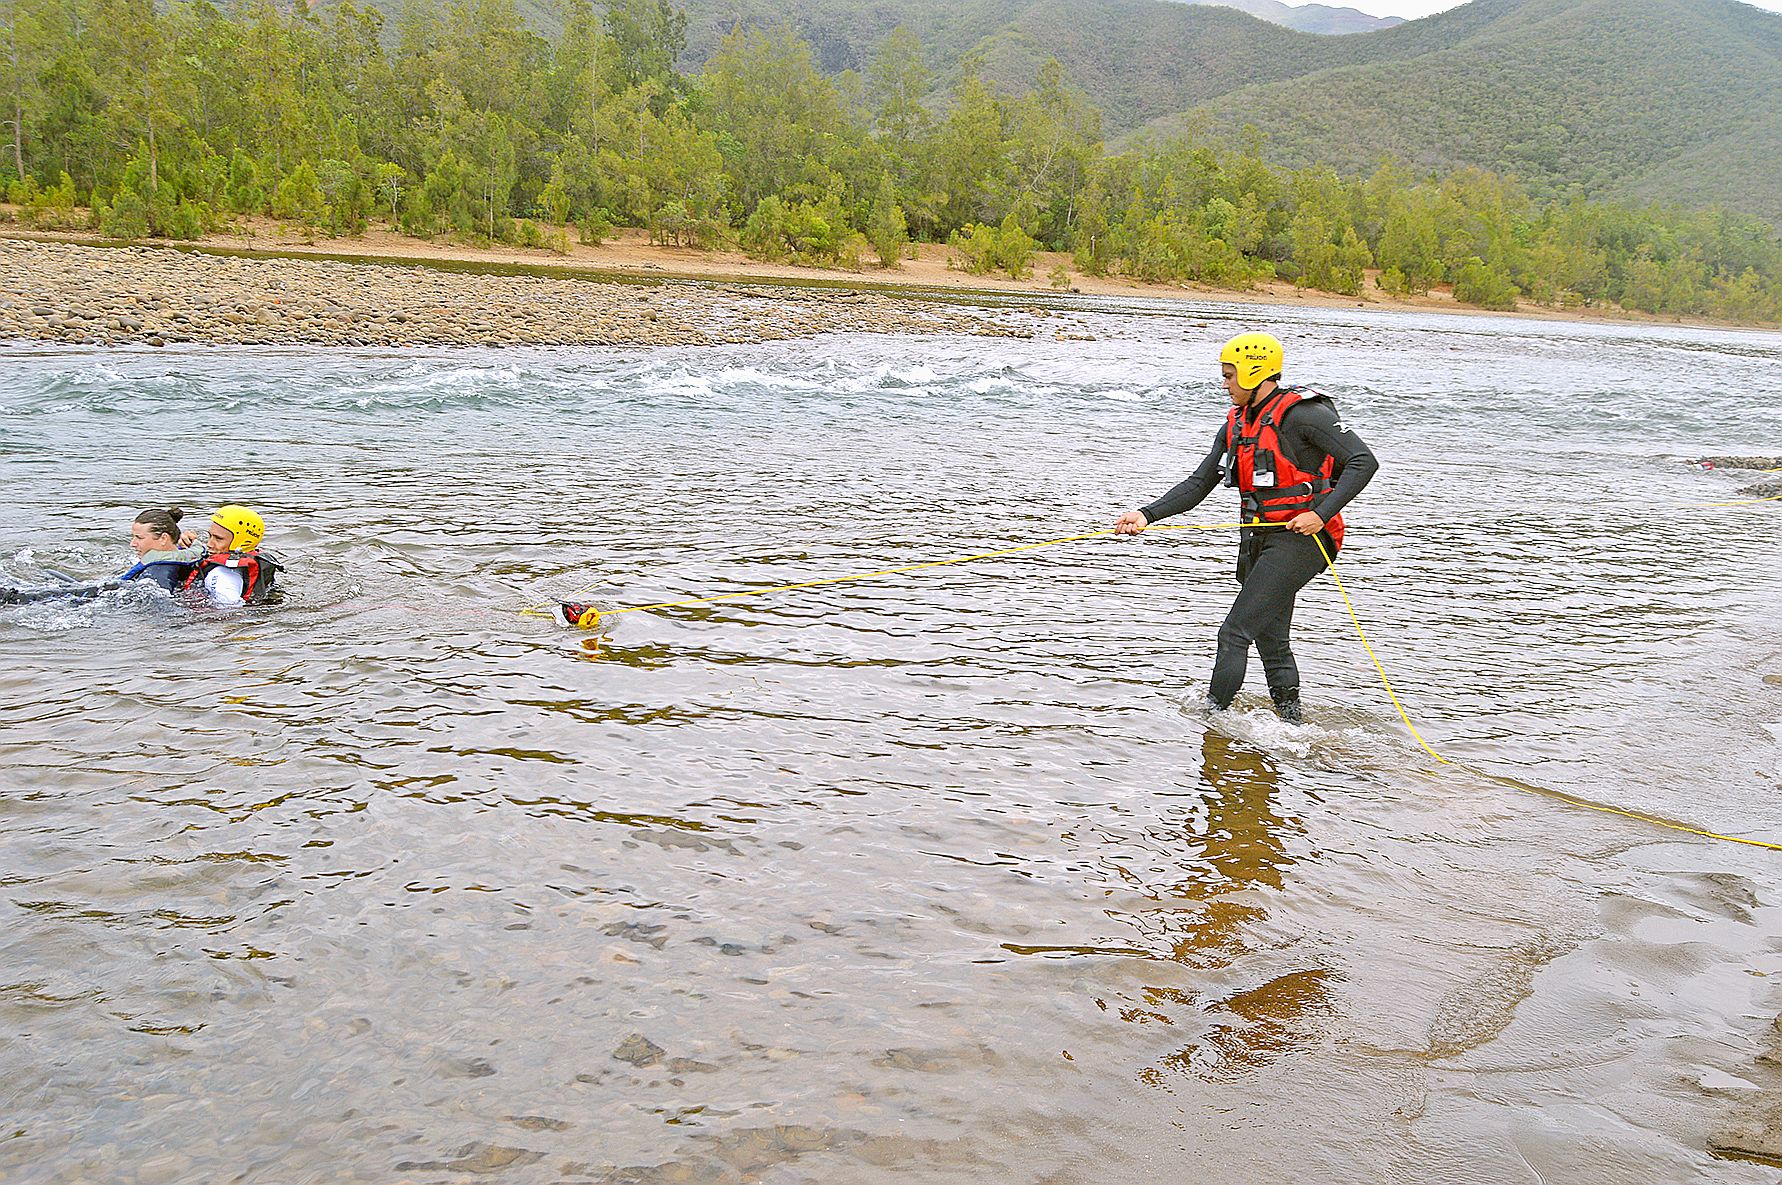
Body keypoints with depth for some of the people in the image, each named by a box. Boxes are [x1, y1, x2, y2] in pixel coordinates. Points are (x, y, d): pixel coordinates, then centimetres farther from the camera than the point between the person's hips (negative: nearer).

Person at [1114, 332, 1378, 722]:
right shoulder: (1236, 425, 12)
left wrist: (1321, 513, -25)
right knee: (1270, 639, 12)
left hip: (1300, 539, -9)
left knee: (1235, 631, -11)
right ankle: (1293, 721, 24)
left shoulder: (1300, 413, -13)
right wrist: (1147, 515, -3)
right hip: (1259, 542, 9)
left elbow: (1364, 462, -16)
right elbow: (1197, 485, 11)